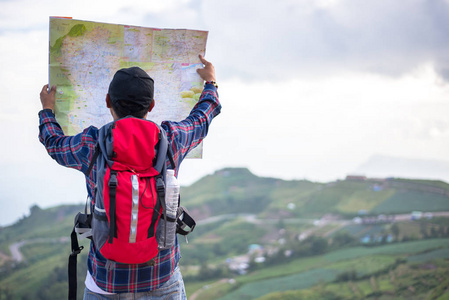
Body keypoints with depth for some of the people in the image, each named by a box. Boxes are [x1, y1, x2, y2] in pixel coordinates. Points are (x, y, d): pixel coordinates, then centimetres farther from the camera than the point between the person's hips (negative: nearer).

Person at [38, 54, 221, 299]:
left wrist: (47, 110, 35)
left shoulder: (91, 145, -11)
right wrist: (210, 82, 36)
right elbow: (203, 117, 15)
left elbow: (54, 144, 14)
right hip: (163, 280, 1)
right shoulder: (171, 139, -8)